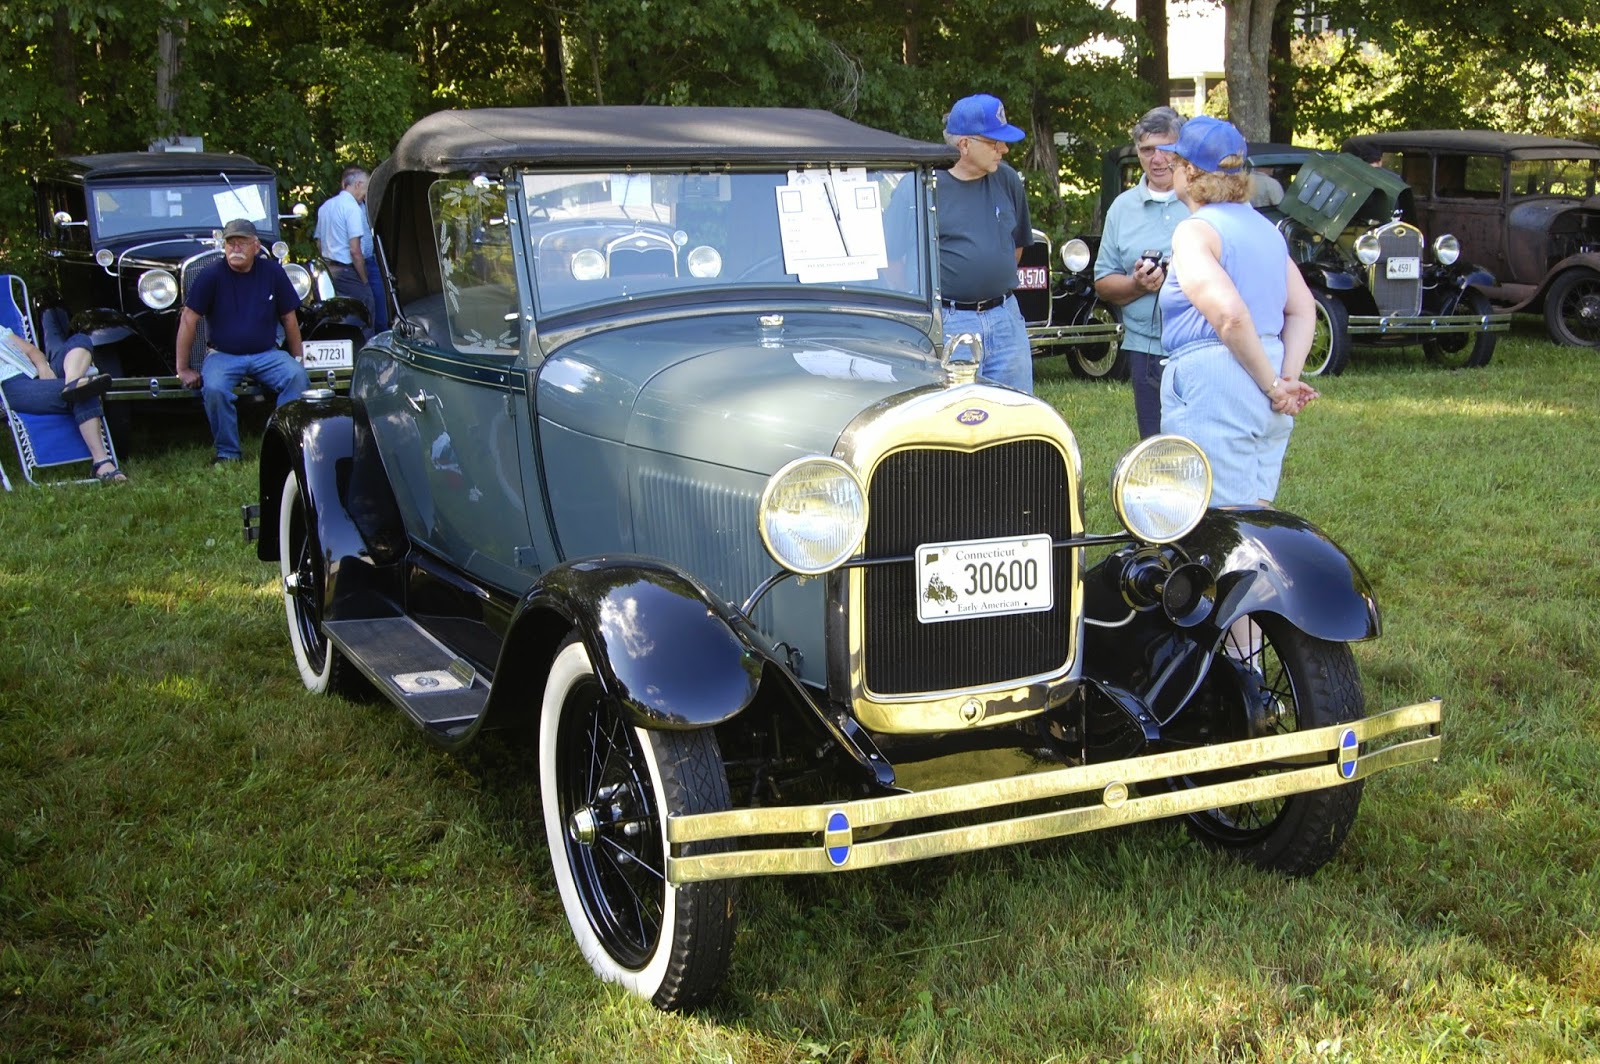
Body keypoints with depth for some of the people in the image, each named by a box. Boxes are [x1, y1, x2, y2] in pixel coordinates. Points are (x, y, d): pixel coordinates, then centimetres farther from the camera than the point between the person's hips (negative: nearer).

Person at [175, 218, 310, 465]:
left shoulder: (273, 272, 2)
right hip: (223, 355, -2)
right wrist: (183, 369, -6)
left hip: (266, 354, 2)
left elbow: (288, 318, 9)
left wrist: (298, 359, 9)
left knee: (297, 376, -25)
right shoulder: (211, 276, -5)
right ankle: (227, 453, -14)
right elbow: (189, 320, -4)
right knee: (214, 389, -31)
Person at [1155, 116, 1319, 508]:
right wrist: (1288, 377, 2)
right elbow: (1303, 310, 12)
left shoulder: (1194, 230, -10)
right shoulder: (1263, 226, 16)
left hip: (1212, 387, -9)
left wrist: (1274, 385, -14)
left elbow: (1230, 315, -22)